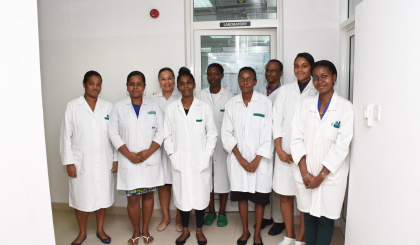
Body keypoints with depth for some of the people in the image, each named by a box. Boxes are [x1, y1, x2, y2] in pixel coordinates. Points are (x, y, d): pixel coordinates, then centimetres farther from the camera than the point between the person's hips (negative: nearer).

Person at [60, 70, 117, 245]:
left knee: (102, 196, 12)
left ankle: (100, 229, 32)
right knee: (81, 198, 8)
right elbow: (66, 135, -2)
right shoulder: (73, 106, -2)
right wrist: (69, 162, -5)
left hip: (104, 161, 2)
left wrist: (116, 158, 1)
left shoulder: (108, 107, 3)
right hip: (81, 162, -1)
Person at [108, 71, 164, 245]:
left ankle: (145, 230, 27)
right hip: (129, 161, -1)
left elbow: (160, 132, 1)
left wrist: (149, 152, -13)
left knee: (148, 194, 10)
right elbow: (113, 133, -1)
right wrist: (128, 154, -12)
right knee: (132, 198, 4)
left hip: (150, 160, 1)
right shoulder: (119, 107, 4)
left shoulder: (154, 107, 6)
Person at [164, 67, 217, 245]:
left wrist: (207, 154, -6)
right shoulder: (171, 108, 2)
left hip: (200, 161, -1)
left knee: (200, 195, 8)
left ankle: (199, 230, 29)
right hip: (180, 161, 1)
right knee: (182, 195, 9)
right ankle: (185, 230, 30)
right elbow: (168, 135, 5)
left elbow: (212, 133, 2)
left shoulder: (204, 107, -1)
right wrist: (172, 155, -4)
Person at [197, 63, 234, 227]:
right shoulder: (201, 96, 6)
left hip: (223, 143, -2)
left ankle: (222, 212, 20)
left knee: (223, 177, 4)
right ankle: (211, 211, 24)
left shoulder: (229, 96, 1)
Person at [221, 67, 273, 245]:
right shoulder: (231, 104, 2)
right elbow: (226, 133, 1)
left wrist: (256, 160, -10)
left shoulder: (265, 102, -4)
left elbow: (268, 134, -6)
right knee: (241, 195, 12)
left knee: (260, 197, 6)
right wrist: (240, 158, -8)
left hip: (260, 159, -2)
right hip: (238, 159, 2)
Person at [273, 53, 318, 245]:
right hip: (285, 152, 3)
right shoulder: (285, 90, 9)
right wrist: (279, 150, -4)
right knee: (285, 196, 9)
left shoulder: (318, 92, 0)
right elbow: (277, 120, 5)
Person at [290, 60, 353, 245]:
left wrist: (321, 176, -11)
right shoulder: (306, 104, 4)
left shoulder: (345, 107, -5)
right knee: (309, 216, 13)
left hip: (331, 175, -2)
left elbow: (342, 145, -10)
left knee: (325, 219, 6)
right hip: (306, 173, 3)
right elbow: (297, 138, -1)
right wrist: (305, 173, -9)